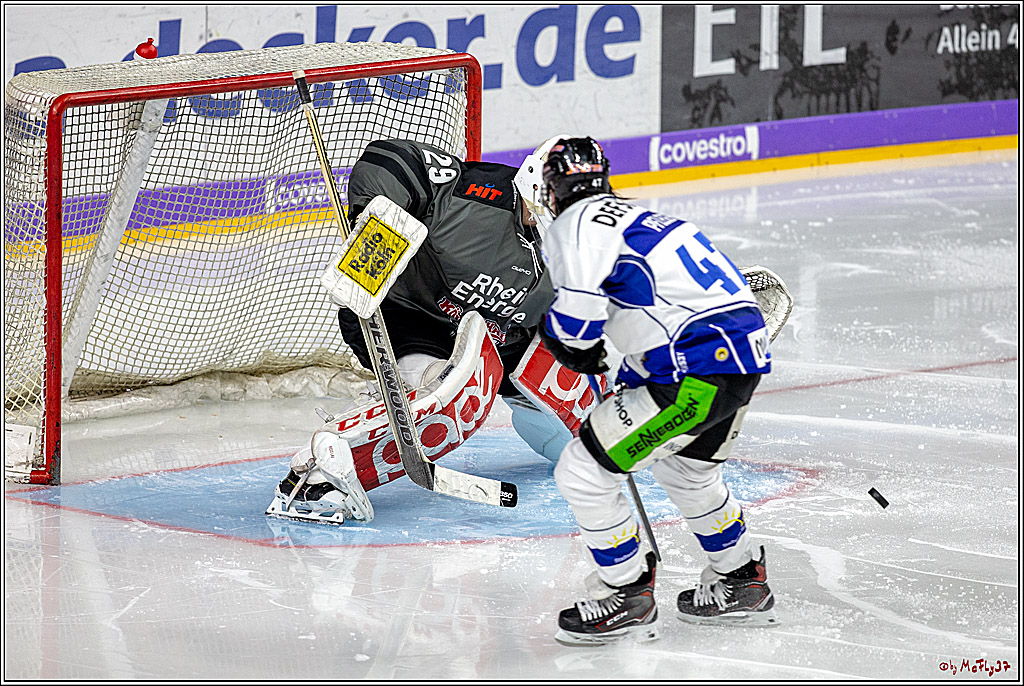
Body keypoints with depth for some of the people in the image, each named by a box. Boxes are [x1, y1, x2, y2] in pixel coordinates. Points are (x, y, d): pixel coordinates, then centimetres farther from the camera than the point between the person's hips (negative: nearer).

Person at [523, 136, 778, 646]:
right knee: (684, 468, 34)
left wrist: (565, 343, 3)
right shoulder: (634, 218, 26)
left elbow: (577, 311, -18)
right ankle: (742, 584, 45)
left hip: (698, 370, -10)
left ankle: (628, 599, 8)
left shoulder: (578, 222, -4)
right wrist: (627, 387, 39)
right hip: (744, 354, 10)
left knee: (582, 470, -2)